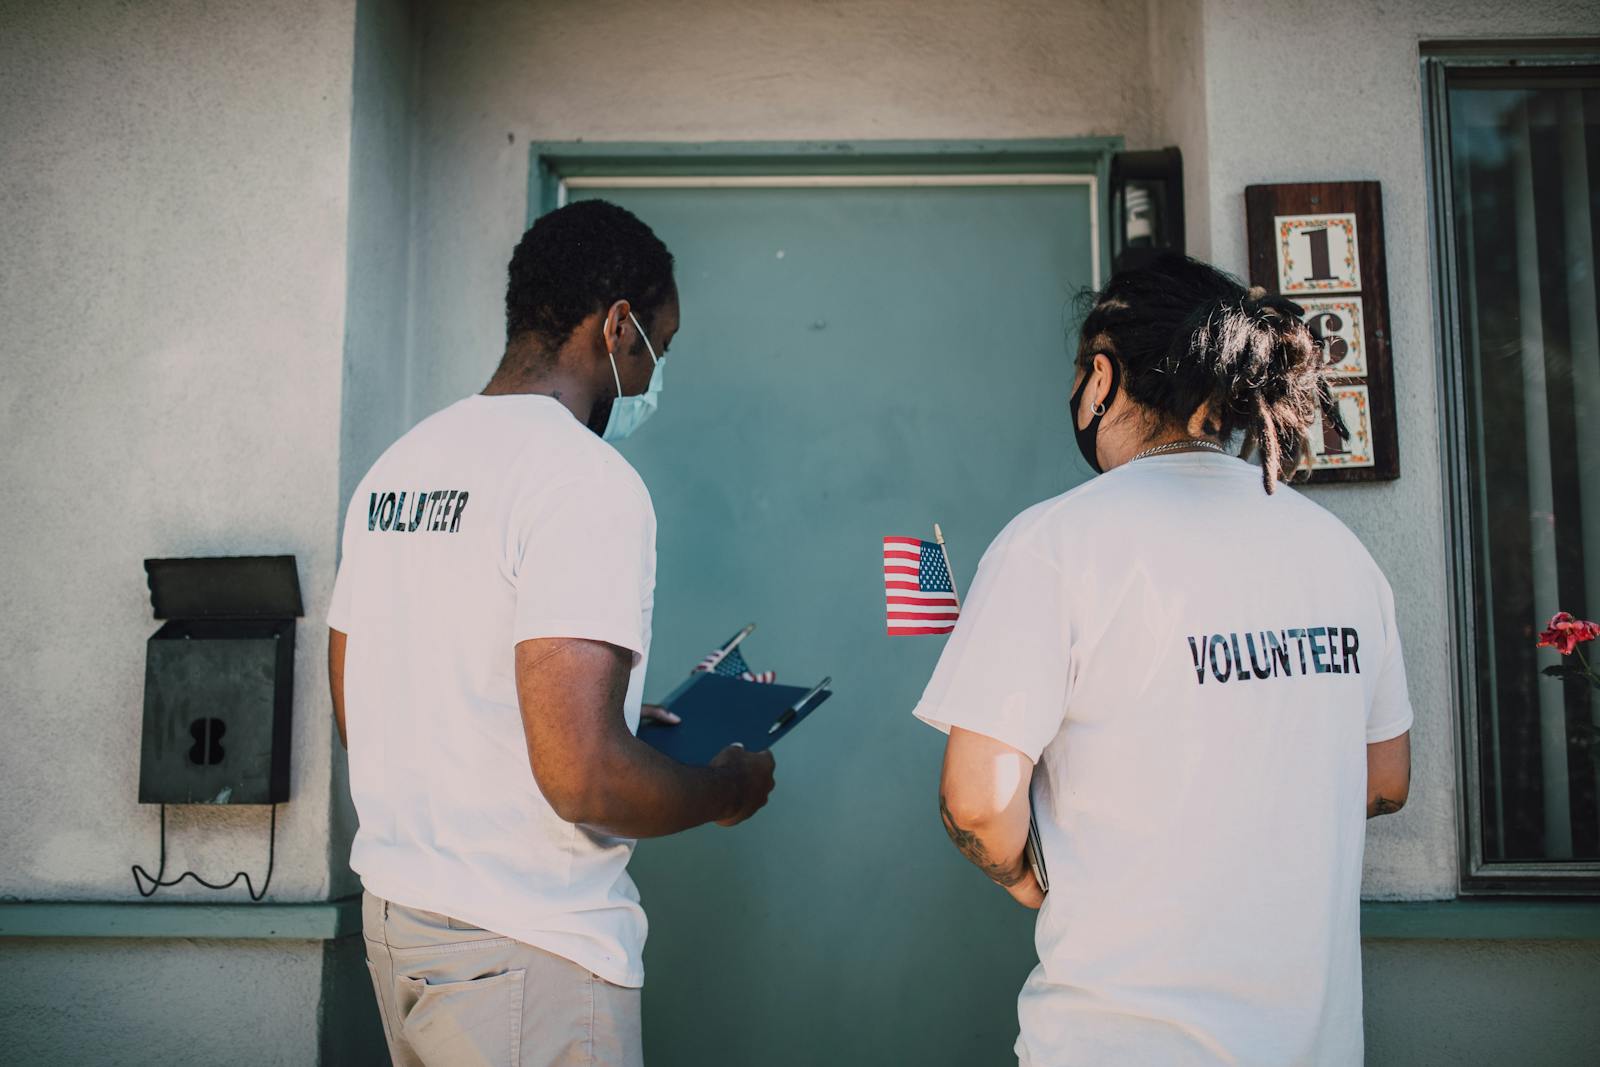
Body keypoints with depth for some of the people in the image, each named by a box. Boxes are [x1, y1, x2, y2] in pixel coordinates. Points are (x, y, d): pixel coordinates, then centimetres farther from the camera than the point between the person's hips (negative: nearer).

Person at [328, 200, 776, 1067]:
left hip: (392, 910, 9)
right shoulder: (587, 480, -20)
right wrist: (727, 788, -7)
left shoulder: (395, 466, 7)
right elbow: (582, 776, -28)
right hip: (523, 950, -8)